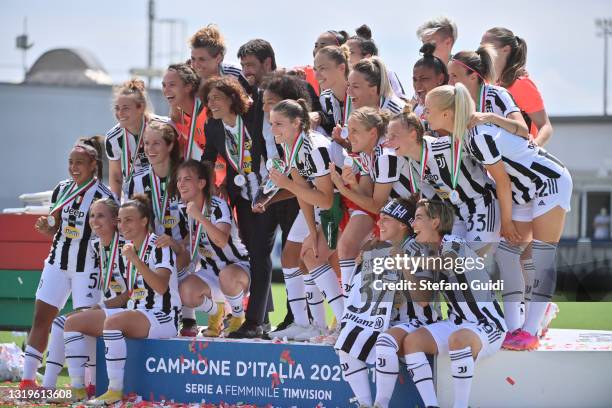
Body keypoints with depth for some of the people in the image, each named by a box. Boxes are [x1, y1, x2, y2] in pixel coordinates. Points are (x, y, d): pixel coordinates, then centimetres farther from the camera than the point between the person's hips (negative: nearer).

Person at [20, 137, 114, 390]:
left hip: (87, 266, -6)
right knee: (41, 317, 2)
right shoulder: (61, 189, 8)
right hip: (58, 261, 6)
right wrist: (46, 227, -6)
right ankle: (28, 378, 5)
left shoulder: (103, 196, -9)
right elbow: (53, 229, 14)